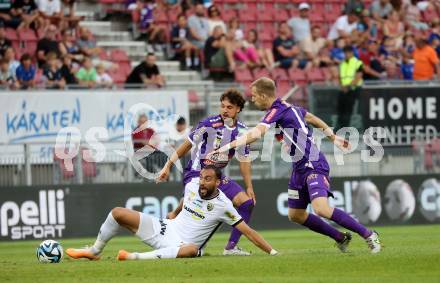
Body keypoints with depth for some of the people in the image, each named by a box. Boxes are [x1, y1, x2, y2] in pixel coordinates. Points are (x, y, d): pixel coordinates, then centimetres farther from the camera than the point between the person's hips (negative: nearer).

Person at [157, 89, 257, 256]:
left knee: (247, 202, -2)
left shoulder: (241, 131, 1)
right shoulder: (209, 124, -15)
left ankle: (231, 247, 2)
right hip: (196, 174, -6)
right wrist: (168, 167, -6)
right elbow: (187, 145, -6)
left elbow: (244, 160, 12)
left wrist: (249, 187, 11)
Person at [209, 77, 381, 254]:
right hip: (300, 168, 10)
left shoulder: (277, 111, -17)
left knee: (321, 209, -25)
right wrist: (333, 138, 36)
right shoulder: (287, 107, 13)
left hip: (313, 165, -10)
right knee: (295, 215, 12)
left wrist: (225, 148, -37)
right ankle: (340, 238, 23)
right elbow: (312, 118, 27)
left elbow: (255, 134, -33)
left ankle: (368, 235, -15)